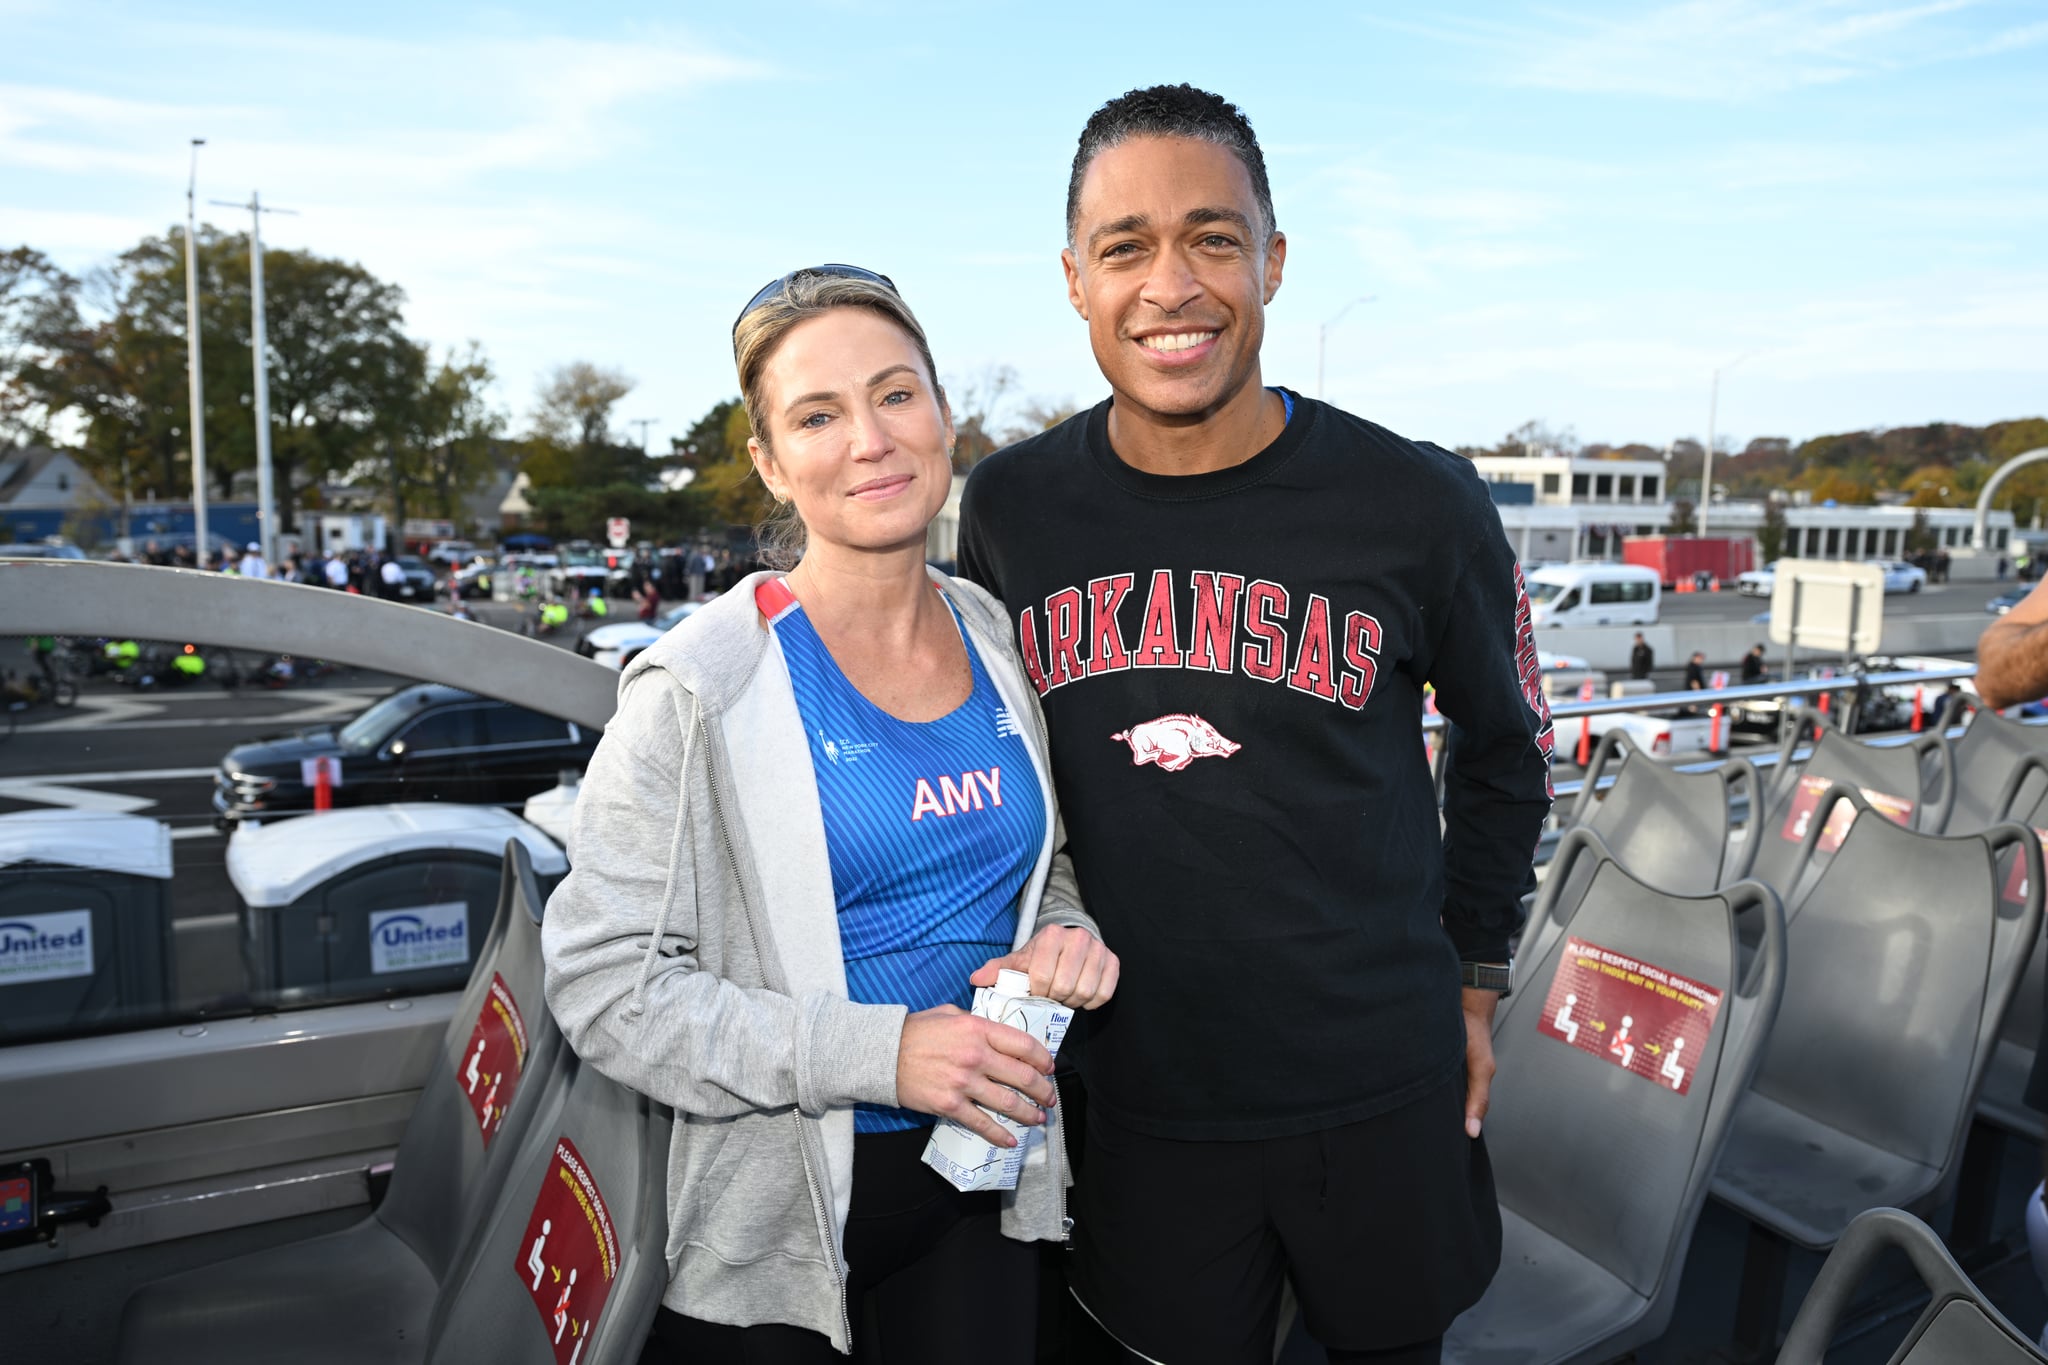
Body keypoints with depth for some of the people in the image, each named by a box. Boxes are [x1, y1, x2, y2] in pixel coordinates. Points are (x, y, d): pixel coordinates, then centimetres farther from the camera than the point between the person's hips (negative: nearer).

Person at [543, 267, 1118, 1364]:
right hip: (769, 1222, -4)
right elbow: (602, 983, -17)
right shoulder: (701, 690, -17)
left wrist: (1063, 937, -8)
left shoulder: (997, 643, 0)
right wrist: (878, 1051, -25)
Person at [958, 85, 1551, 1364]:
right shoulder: (1010, 509, -7)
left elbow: (1507, 743, 4)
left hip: (1381, 1088, 0)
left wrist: (1474, 981, 7)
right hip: (1141, 1096, 1)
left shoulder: (1418, 503, -12)